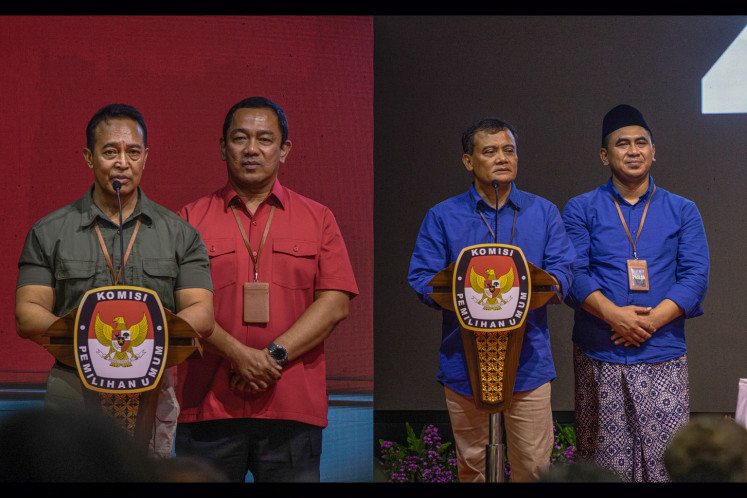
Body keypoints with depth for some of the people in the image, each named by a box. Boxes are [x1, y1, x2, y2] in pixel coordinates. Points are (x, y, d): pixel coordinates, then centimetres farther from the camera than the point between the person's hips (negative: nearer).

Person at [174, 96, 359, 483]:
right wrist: (237, 353, -14)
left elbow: (336, 303, 2)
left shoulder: (318, 219, 11)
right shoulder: (192, 219, 9)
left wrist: (275, 355, -10)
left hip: (293, 407, 1)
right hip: (208, 405, 0)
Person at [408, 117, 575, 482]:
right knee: (472, 464, 8)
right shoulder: (442, 217, 7)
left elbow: (563, 270, 5)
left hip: (528, 358, 1)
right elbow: (421, 278, 0)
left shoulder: (543, 212, 12)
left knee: (534, 465, 0)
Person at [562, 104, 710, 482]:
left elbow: (695, 276, 1)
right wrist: (613, 314, -18)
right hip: (598, 357, 0)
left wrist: (651, 320, -13)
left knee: (667, 460, -6)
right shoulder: (581, 210, 8)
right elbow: (573, 273, -3)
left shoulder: (682, 212, 11)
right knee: (603, 461, 2)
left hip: (663, 356, 0)